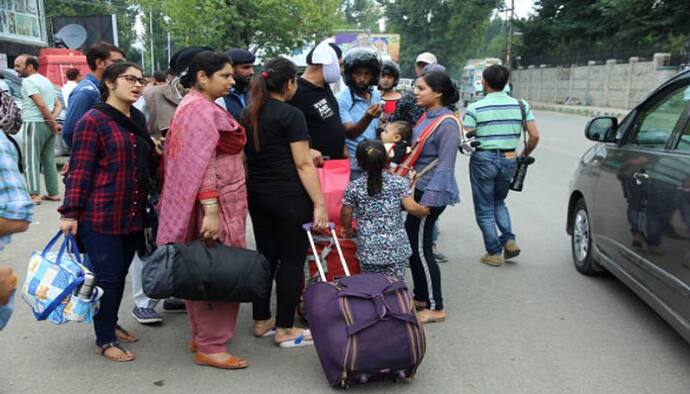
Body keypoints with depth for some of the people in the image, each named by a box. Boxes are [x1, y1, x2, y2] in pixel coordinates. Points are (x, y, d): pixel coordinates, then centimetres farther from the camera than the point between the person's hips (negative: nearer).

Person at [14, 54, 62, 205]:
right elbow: (58, 105, 19)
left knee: (32, 161, -5)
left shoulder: (28, 81, -9)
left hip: (34, 124, -8)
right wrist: (53, 119, 2)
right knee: (49, 160, 12)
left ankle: (34, 195, -10)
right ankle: (53, 193, 14)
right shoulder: (47, 81, 19)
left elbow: (41, 105, -18)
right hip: (48, 126, 8)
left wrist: (54, 123, -12)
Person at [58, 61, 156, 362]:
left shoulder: (138, 119, 12)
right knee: (107, 277, 1)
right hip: (101, 216, -7)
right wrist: (70, 212, -15)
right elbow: (79, 169, -13)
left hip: (133, 214, 7)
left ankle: (111, 324, 33)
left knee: (121, 274, 15)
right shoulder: (93, 120, -11)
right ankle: (104, 341, 15)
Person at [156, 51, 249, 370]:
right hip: (215, 203, -10)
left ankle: (201, 335, 26)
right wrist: (211, 211, -27)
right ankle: (210, 347, 5)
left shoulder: (197, 106, 17)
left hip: (211, 203, 10)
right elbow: (201, 165, -23)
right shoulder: (200, 110, -15)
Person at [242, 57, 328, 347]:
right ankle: (285, 330, 7)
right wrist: (319, 204, -15)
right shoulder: (291, 115, -12)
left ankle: (261, 321, 24)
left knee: (266, 255, 15)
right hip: (289, 196, -7)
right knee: (292, 259, 1)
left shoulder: (249, 114, 10)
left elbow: (244, 157, 14)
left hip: (257, 193, 8)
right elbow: (303, 164, -16)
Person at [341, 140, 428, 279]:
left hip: (368, 249, 0)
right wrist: (424, 211, 12)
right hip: (396, 247, 0)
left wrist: (348, 229, 23)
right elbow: (411, 207, -9)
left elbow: (346, 214, 4)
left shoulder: (353, 188, -2)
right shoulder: (399, 182, -4)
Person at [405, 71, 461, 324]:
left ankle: (435, 308, 10)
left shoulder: (446, 123, -17)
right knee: (412, 246, 15)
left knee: (421, 249, -2)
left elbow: (445, 165, -20)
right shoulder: (425, 117, 9)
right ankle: (421, 298, 31)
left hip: (430, 193, -9)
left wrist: (429, 199, -23)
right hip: (417, 189, 9)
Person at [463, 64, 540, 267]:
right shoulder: (521, 106, 1)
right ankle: (509, 240, 9)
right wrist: (525, 155, 14)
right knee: (499, 202, 25)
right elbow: (534, 136, -2)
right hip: (509, 159, 4)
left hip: (483, 159, -4)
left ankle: (494, 252, 11)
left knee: (484, 208, 10)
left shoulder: (475, 108, -9)